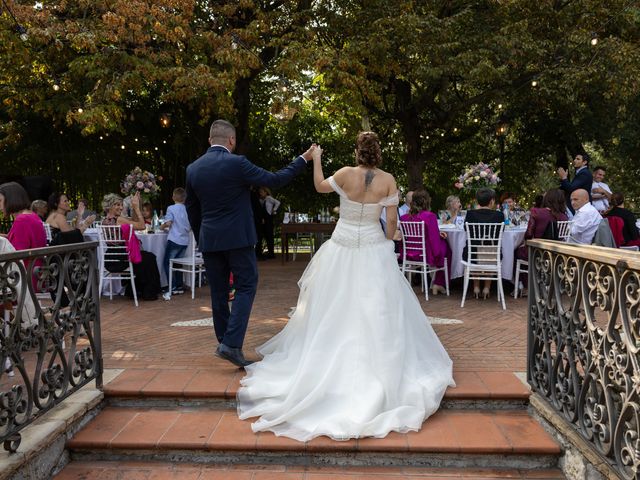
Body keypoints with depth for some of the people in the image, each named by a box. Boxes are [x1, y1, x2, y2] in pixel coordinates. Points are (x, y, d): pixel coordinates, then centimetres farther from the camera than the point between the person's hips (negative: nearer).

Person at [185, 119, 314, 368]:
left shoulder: (193, 168, 5)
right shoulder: (237, 163, -12)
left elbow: (191, 208, 13)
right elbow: (274, 180, -9)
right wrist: (303, 159, 2)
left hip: (209, 239, 5)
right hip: (237, 237, -5)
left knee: (218, 291, 14)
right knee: (246, 287, 2)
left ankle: (224, 342, 24)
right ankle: (232, 344, -9)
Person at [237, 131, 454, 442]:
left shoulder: (346, 174, -9)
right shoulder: (388, 180, -7)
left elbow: (320, 187, 10)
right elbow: (392, 220, -4)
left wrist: (316, 159, 24)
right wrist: (386, 244, 13)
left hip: (342, 247, 1)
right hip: (373, 248, 0)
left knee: (335, 309, 13)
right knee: (376, 310, 7)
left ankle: (329, 359, 22)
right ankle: (376, 359, 10)